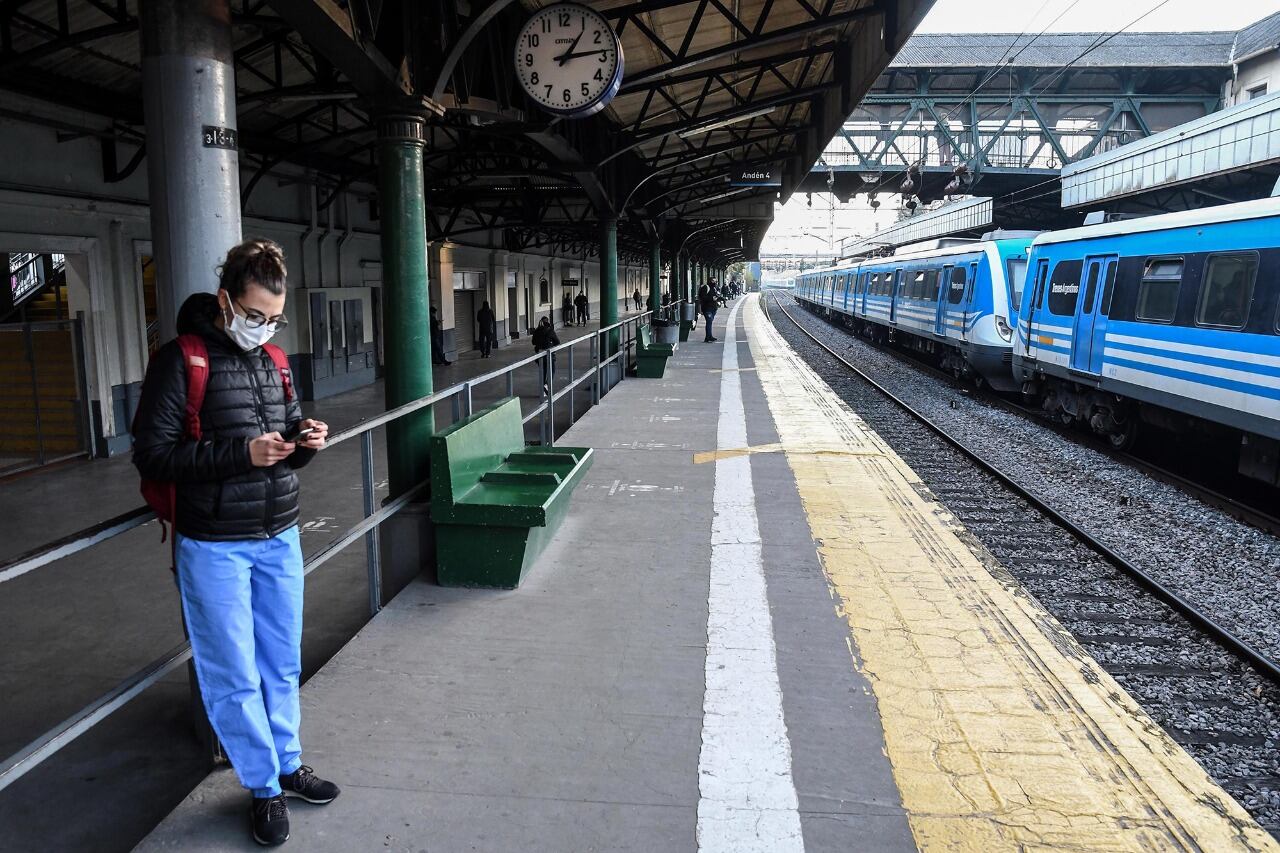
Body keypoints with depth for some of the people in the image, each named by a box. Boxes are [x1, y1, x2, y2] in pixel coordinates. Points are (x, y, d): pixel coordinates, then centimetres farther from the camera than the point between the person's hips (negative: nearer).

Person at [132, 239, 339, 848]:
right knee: (234, 676, 7)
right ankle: (263, 787, 23)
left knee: (282, 663, 17)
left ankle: (287, 763, 35)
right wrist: (240, 453, -24)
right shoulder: (180, 361, -11)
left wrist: (304, 441, -7)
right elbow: (152, 455, -15)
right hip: (214, 547, -5)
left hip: (279, 539, 6)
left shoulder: (272, 360, 8)